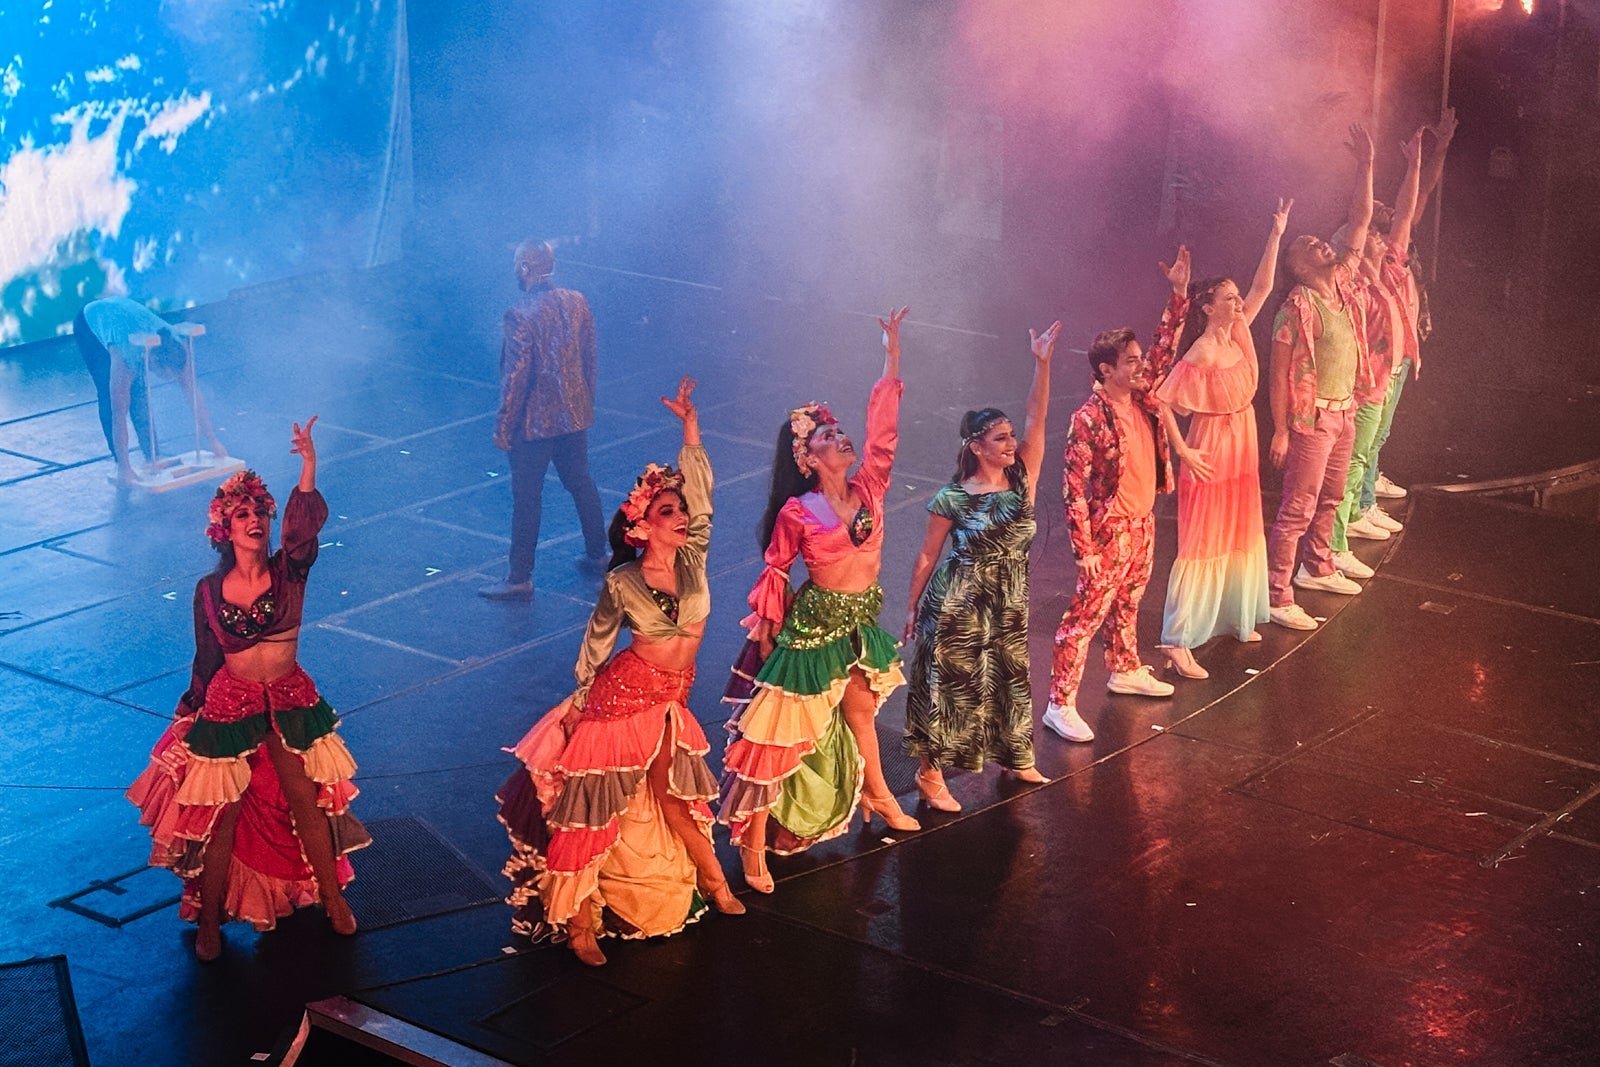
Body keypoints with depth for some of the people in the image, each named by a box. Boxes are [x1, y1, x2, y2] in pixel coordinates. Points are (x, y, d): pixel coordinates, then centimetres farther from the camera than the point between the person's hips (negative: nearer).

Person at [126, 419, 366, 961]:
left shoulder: (288, 571, -6)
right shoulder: (209, 589, -2)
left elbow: (304, 527, -27)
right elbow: (206, 660, 8)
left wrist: (308, 468, -41)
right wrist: (193, 715, 13)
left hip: (290, 705, 0)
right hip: (228, 708, 0)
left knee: (307, 804, 7)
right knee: (222, 814, 4)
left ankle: (333, 900, 25)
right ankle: (209, 920, 18)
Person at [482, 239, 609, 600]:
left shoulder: (521, 316, -21)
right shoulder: (576, 302, -2)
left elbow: (516, 377, -19)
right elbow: (589, 357, 7)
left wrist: (503, 427, -11)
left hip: (534, 421, -6)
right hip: (575, 414, 6)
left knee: (527, 498, 2)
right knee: (581, 483, 21)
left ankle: (520, 578, 9)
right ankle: (598, 554, 33)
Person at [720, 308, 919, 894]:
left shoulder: (867, 488, -2)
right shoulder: (797, 512, -14)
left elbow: (882, 429, -4)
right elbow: (775, 573, -5)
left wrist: (891, 358, -7)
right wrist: (765, 633, -3)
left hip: (862, 622, 6)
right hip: (813, 624, -6)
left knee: (860, 712, 27)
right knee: (780, 733, -3)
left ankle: (877, 795, 50)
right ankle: (753, 842, 0)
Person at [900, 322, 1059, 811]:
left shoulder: (1022, 478, -4)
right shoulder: (953, 499, -15)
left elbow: (1036, 420, -14)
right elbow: (927, 555, -5)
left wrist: (1042, 364, -24)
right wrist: (913, 606, -1)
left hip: (1010, 602, 5)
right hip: (958, 602, -5)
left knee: (1010, 676, 19)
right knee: (948, 683, 3)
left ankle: (1014, 755, 39)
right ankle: (930, 773, 14)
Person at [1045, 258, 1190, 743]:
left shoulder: (1141, 397, -2)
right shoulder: (1089, 419, -24)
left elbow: (1166, 344, 9)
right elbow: (1074, 488, -22)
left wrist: (1179, 292, -1)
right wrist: (1084, 549, -22)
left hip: (1142, 522, 8)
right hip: (1109, 531, -8)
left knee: (1128, 602, 26)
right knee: (1086, 613, -3)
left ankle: (1125, 670, 47)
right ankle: (1060, 705, 1)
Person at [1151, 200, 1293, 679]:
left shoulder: (1238, 336, 1)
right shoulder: (1202, 355, -21)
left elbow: (1262, 286, 8)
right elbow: (1162, 401, -24)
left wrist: (1276, 235, 2)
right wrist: (1182, 451, -20)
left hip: (1242, 451, 8)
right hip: (1212, 454, -8)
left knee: (1242, 538, 18)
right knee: (1202, 546, -7)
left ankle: (1235, 618, 34)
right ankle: (1178, 643, -5)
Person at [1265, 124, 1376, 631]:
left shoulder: (1344, 285, 5)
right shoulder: (1298, 307, -17)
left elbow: (1360, 221, 8)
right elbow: (1278, 372, -16)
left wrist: (1366, 166, 1)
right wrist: (1280, 431, -19)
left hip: (1343, 413, 8)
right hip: (1312, 417, -8)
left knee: (1329, 498, 21)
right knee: (1298, 508, -7)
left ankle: (1316, 568, 38)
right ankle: (1276, 595, -5)